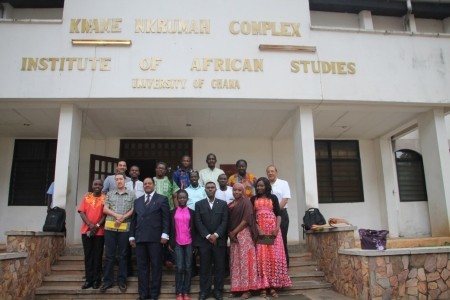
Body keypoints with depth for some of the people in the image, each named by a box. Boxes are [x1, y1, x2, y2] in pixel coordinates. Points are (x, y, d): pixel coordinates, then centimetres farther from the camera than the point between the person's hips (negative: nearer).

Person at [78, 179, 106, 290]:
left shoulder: (105, 198, 2)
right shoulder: (86, 197, 8)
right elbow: (82, 212, 1)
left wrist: (97, 226, -15)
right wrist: (90, 225, -12)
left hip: (100, 231, -2)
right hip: (86, 230, 2)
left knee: (97, 256, 3)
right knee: (88, 255, 6)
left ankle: (96, 280, 10)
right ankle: (88, 279, 13)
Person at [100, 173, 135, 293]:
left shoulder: (131, 194, 8)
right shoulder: (110, 194, 13)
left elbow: (133, 210, 2)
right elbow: (105, 209, 5)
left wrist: (123, 218, -12)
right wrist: (116, 215, -11)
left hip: (125, 227, -1)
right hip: (110, 227, 2)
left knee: (123, 255, 5)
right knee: (109, 255, 5)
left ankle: (122, 281, 13)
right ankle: (107, 280, 14)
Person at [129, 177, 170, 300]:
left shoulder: (162, 199, 5)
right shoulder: (137, 201, 19)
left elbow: (166, 218, -3)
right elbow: (134, 219, 17)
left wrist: (164, 234, -12)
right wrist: (132, 236, 10)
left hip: (155, 238, -4)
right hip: (140, 238, 4)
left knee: (156, 266, 2)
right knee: (142, 266, 7)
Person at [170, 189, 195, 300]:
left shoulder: (191, 212, 6)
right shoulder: (173, 212, 7)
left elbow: (194, 229, 6)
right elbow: (171, 228, 6)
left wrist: (194, 244, 2)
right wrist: (171, 243, 1)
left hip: (189, 243, 1)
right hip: (177, 243, 0)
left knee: (188, 267, 3)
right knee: (179, 267, -3)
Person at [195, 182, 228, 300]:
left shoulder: (223, 204, 6)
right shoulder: (199, 204, 7)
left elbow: (225, 221, -1)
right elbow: (198, 222, -1)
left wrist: (216, 235, -12)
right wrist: (207, 236, -11)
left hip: (219, 240, 0)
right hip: (204, 240, 0)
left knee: (219, 266, 4)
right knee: (204, 267, 5)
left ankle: (218, 290, 15)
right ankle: (204, 290, 15)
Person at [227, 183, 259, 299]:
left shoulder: (246, 203, -6)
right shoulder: (230, 205, 13)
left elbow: (246, 219, -14)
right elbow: (228, 221, 13)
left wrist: (234, 232, -13)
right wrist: (230, 233, -4)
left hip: (244, 235, -7)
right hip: (233, 236, 7)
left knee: (244, 261, -4)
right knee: (234, 262, 8)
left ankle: (247, 289, 1)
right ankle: (236, 288, 15)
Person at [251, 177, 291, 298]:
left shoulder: (273, 197, 9)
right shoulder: (253, 199, 9)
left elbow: (278, 214, 5)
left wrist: (277, 228, -11)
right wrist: (258, 230, -11)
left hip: (273, 229, 0)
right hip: (259, 230, 0)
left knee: (274, 256, -1)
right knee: (261, 257, -3)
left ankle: (273, 286, 6)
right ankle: (263, 287, 0)